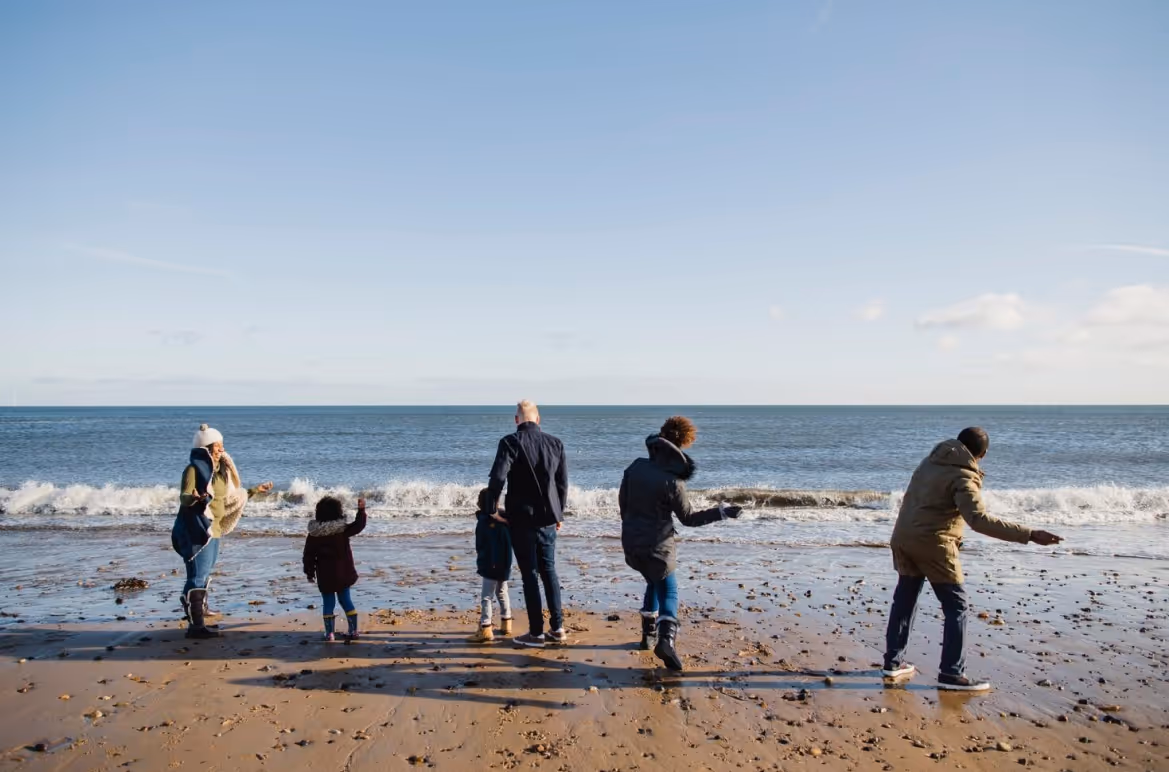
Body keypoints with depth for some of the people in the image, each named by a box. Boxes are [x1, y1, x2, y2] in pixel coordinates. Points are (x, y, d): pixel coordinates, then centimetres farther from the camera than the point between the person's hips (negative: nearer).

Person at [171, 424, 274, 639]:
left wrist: (254, 490, 27)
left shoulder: (219, 470, 15)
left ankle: (198, 620, 22)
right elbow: (183, 498, -19)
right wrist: (195, 498, -41)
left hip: (213, 529, 8)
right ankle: (195, 625, -8)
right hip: (196, 529, -8)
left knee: (205, 577, 13)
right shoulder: (194, 469, -9)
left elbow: (230, 498, 22)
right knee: (197, 577, -9)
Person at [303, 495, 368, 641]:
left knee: (328, 603, 7)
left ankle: (329, 633, 9)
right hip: (343, 573, 1)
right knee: (345, 599, 12)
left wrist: (309, 572, 6)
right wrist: (361, 510, 8)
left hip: (325, 575, -1)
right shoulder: (343, 529, -10)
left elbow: (309, 555, -4)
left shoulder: (313, 534, -8)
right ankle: (353, 630, 14)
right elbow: (358, 526, 3)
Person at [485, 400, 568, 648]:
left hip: (521, 518, -4)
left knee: (530, 574, 4)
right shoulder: (555, 443, 3)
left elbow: (497, 477, -20)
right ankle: (557, 628, 18)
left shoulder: (511, 442, -11)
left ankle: (536, 633, 9)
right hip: (548, 518, 4)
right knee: (549, 570, 16)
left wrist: (491, 509, -6)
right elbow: (563, 483, 7)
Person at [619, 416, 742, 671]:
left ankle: (649, 634, 27)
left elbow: (622, 500, 7)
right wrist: (722, 512, -3)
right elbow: (688, 518, -9)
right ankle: (666, 638, -10)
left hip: (631, 542, 5)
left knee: (654, 583, 25)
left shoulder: (636, 467, -6)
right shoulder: (673, 481, -20)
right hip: (658, 546, -5)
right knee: (668, 590, 10)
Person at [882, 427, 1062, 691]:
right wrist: (1029, 535, -29)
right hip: (932, 544, -8)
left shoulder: (931, 461, 10)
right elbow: (980, 520, -27)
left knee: (904, 599, 16)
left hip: (902, 538, 8)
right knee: (956, 606, 4)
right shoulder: (963, 477, -16)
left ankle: (893, 662, 23)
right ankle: (952, 674, 6)